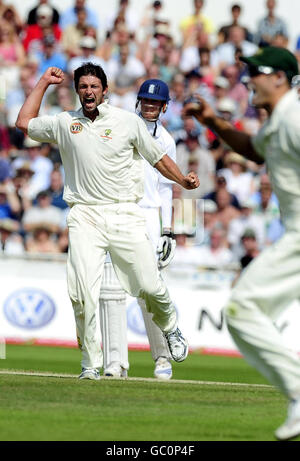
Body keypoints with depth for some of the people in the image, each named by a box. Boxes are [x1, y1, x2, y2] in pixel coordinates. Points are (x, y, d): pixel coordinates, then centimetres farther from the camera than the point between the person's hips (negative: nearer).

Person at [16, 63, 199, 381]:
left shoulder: (128, 122, 6)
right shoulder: (64, 123, 11)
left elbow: (157, 157, 12)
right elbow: (24, 122, 22)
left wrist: (182, 180, -4)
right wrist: (44, 83, 21)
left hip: (124, 214, -1)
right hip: (84, 216, 1)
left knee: (149, 286, -3)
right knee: (83, 292, -14)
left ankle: (170, 328, 29)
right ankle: (91, 363, -6)